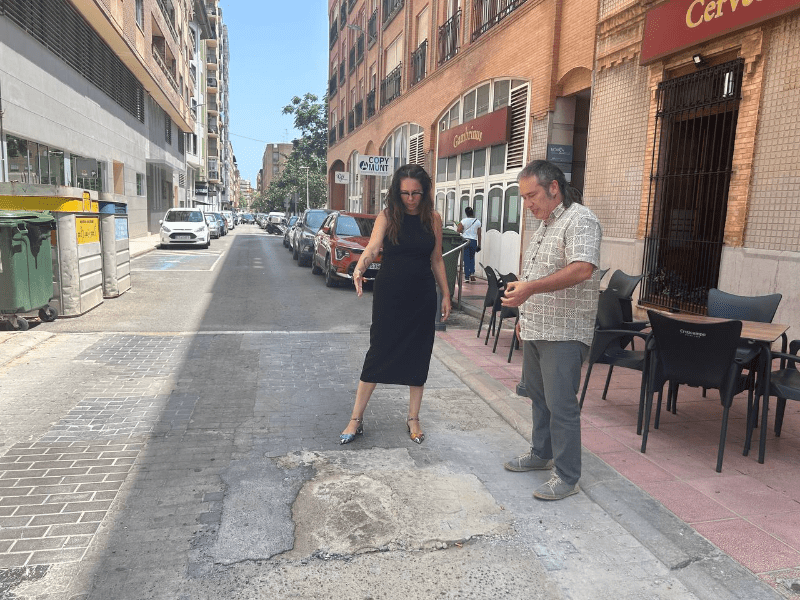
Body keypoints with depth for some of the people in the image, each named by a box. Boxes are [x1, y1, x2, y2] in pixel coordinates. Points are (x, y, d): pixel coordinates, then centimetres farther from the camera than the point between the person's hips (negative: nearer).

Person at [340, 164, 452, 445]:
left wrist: (446, 294, 6)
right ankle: (356, 419, 14)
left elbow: (436, 259, 8)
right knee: (378, 353, 1)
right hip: (389, 295, -2)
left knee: (418, 356, 9)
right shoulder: (387, 215, -4)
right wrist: (359, 267, -38)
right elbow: (372, 247, -17)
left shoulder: (433, 218, 3)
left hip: (422, 296, 2)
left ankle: (413, 418, 26)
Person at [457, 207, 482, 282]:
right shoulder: (478, 221, 3)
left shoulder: (464, 221, -5)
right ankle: (472, 273, -1)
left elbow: (458, 230, -10)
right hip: (474, 241, 2)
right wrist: (479, 245, 10)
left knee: (466, 259, 2)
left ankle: (467, 277, 1)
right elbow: (479, 234, 4)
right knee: (472, 258, 17)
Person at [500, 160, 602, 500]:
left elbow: (582, 269, -29)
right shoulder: (544, 224, 18)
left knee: (561, 404, -5)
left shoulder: (579, 220, -14)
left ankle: (566, 477, 7)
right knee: (538, 395, 18)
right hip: (536, 329, 10)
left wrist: (530, 288, -34)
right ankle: (541, 454, 34)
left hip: (564, 333, -9)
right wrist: (525, 315, 22)